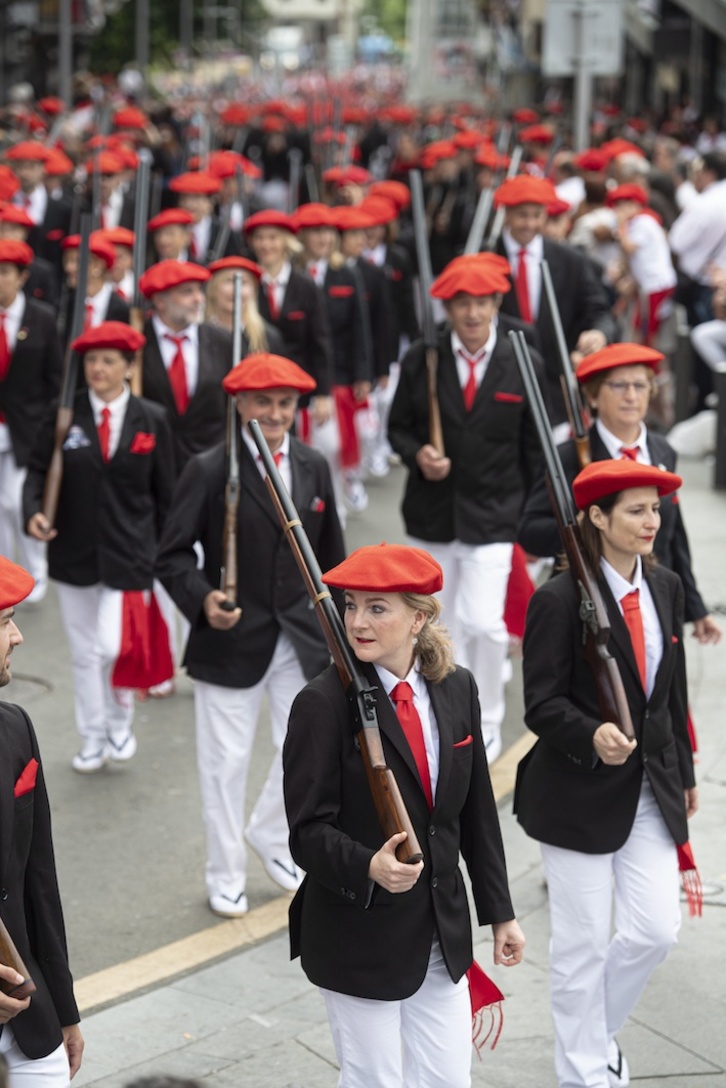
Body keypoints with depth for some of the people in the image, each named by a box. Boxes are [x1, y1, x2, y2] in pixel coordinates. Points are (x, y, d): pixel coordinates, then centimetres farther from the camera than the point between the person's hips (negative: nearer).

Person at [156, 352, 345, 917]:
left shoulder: (314, 467, 5)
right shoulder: (209, 470, -10)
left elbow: (331, 553, 12)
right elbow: (174, 555, -9)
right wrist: (202, 599, -27)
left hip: (301, 638, 4)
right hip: (232, 639, -4)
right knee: (226, 760, 6)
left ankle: (271, 837, 36)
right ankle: (226, 875, 24)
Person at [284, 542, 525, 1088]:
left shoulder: (457, 688, 0)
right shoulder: (324, 703, -16)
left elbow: (477, 811, 8)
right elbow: (308, 831, -17)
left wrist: (500, 911, 10)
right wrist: (368, 868, -36)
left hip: (442, 933, 5)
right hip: (359, 936, -5)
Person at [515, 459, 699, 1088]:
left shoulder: (666, 589, 5)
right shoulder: (559, 600, -14)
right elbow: (542, 705, -15)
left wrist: (683, 773, 19)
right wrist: (593, 736, -33)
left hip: (651, 789, 6)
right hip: (580, 794, -6)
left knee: (657, 929, 5)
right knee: (584, 942, 5)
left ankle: (598, 1030, 31)